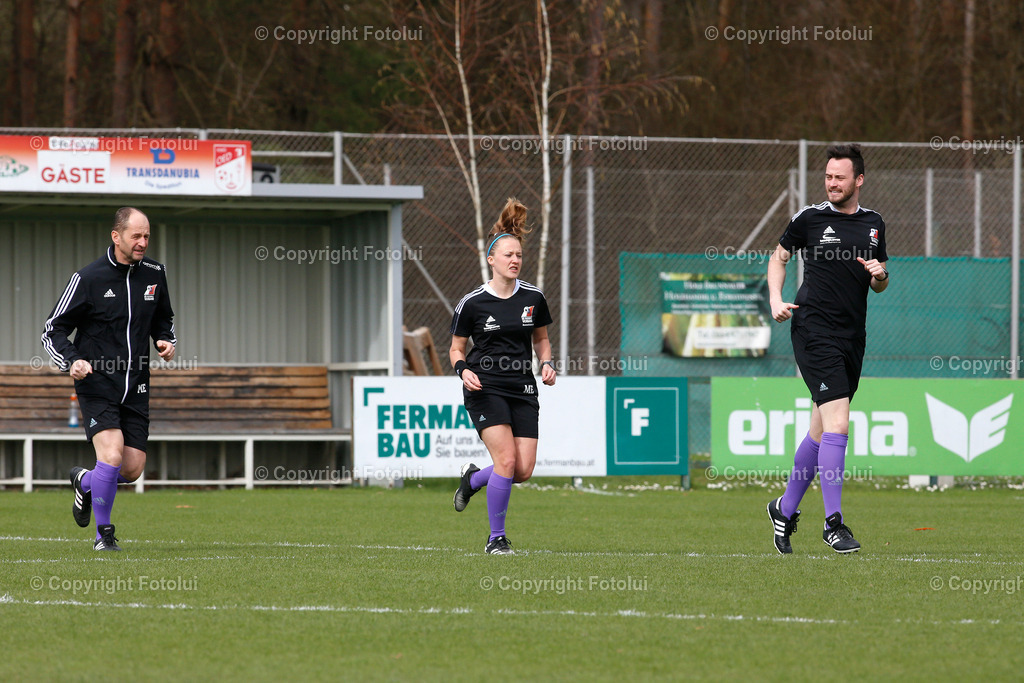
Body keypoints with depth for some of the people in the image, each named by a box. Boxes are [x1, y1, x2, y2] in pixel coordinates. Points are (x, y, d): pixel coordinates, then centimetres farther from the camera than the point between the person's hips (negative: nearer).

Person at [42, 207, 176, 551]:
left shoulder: (154, 273, 6)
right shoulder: (88, 278, -8)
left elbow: (164, 319, 25)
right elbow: (53, 331, -2)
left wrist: (167, 341, 3)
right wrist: (72, 361, -20)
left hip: (135, 387, 5)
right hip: (97, 383, -5)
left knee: (132, 469, 0)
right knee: (112, 455, -21)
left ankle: (85, 482, 34)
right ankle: (103, 533, -2)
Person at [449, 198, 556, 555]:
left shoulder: (533, 298, 5)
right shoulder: (472, 303, -4)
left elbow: (541, 338, 19)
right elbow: (456, 348, 6)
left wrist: (547, 364, 0)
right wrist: (463, 370, -15)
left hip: (523, 390, 4)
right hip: (485, 388, -4)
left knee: (524, 470, -5)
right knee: (507, 460, -18)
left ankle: (473, 478, 27)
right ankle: (496, 537, -4)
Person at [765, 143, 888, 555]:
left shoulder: (873, 224, 12)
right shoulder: (810, 218, -1)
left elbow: (879, 286, 20)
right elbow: (779, 256, 13)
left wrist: (879, 276, -3)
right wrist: (776, 300, -2)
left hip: (852, 336, 6)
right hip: (815, 331, -6)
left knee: (821, 431, 13)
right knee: (837, 424, -17)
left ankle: (785, 510, 29)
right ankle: (833, 523, -16)